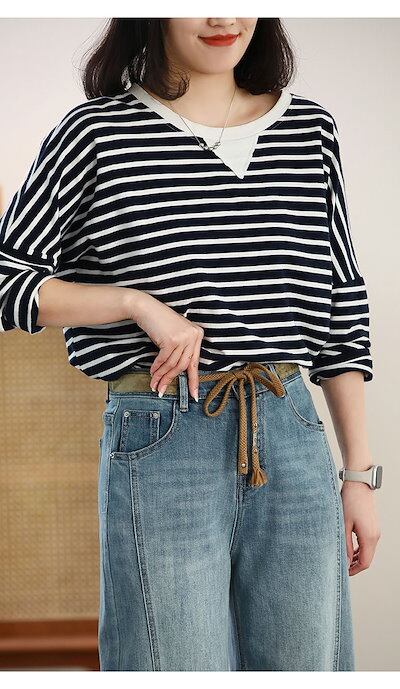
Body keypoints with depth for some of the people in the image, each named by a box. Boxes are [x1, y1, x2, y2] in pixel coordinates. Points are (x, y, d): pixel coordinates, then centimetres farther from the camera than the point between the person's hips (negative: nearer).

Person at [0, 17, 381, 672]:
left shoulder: (311, 129, 11)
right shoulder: (97, 131, 0)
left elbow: (343, 306, 13)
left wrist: (360, 474, 10)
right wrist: (137, 302, -13)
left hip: (294, 438, 4)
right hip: (161, 445, -3)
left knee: (306, 661, 9)